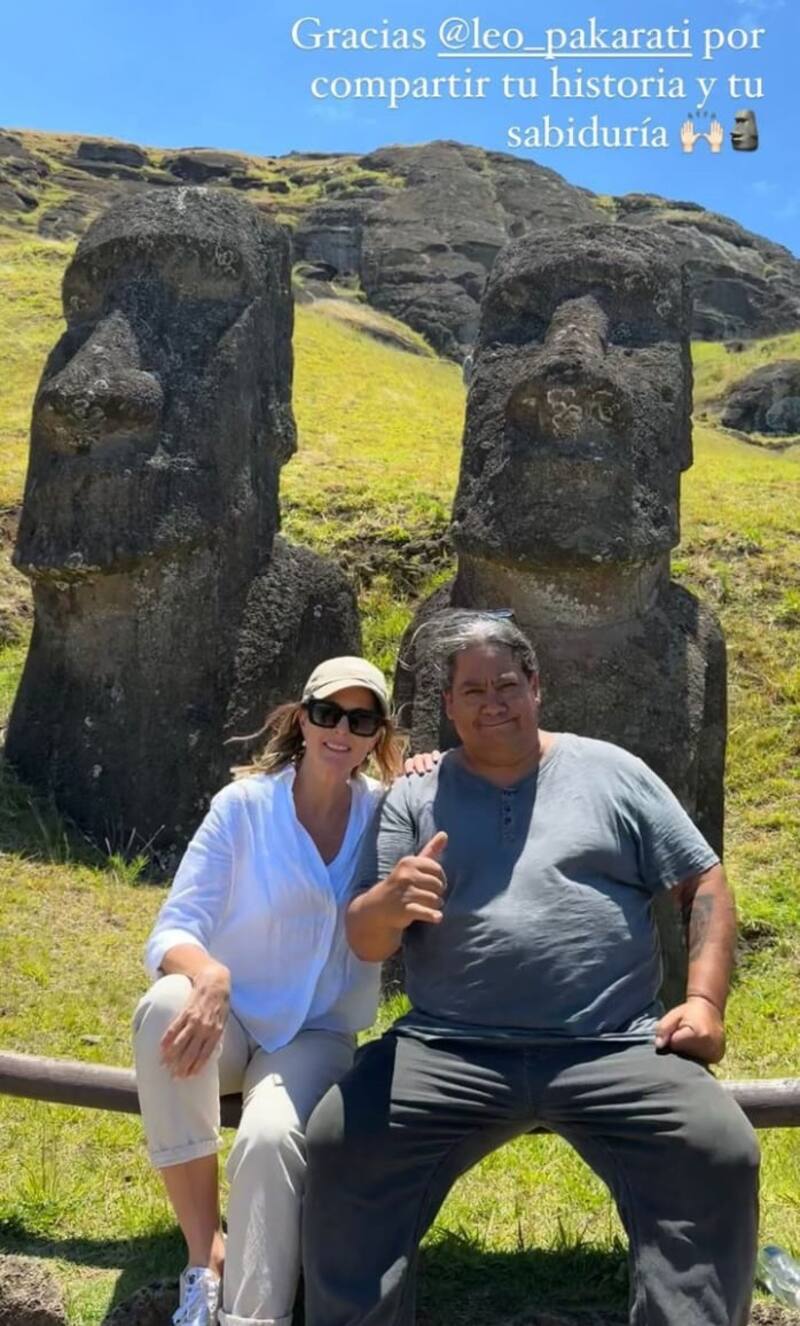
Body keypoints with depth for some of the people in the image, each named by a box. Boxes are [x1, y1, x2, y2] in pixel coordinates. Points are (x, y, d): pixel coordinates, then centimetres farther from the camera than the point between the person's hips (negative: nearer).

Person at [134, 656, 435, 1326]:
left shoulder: (386, 813, -4)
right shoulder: (243, 804, -11)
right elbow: (171, 933, -14)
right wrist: (208, 975, -38)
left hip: (316, 1037, 0)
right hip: (227, 1020, 0)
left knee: (271, 1138, -32)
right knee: (169, 1004, -34)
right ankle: (205, 1257, -19)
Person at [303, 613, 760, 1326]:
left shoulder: (610, 771, 10)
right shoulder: (415, 797, 9)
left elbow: (705, 882, 12)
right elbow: (364, 941, 4)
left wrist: (705, 1000, -2)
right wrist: (391, 901, -20)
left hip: (614, 1048, 0)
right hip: (450, 1051, 1)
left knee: (720, 1154, -23)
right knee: (341, 1144, -19)